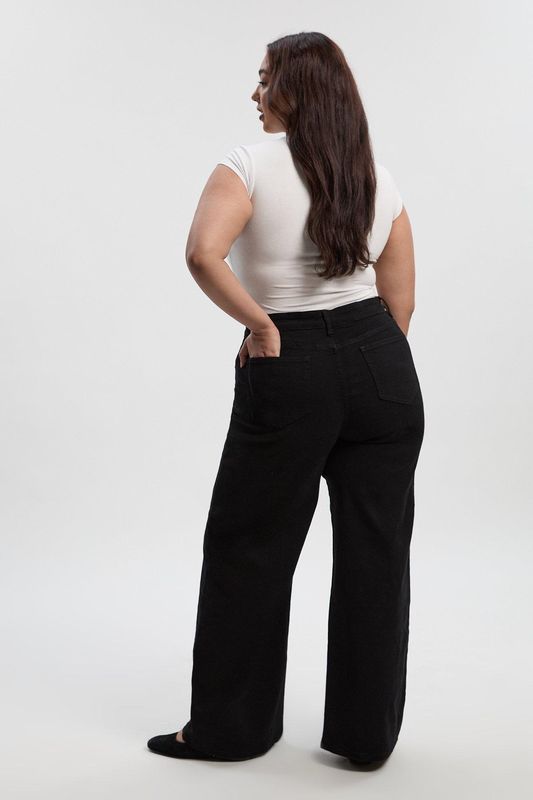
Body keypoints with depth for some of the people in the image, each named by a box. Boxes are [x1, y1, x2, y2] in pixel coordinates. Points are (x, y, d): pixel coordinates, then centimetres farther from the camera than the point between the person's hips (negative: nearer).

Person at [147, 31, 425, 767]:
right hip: (383, 365, 5)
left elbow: (203, 253, -25)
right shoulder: (379, 179, 9)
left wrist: (261, 325, -12)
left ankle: (228, 727, 22)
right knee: (377, 554, 10)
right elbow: (401, 301, 10)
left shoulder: (250, 164, -7)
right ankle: (367, 733, 21)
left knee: (247, 551, 10)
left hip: (288, 374, -4)